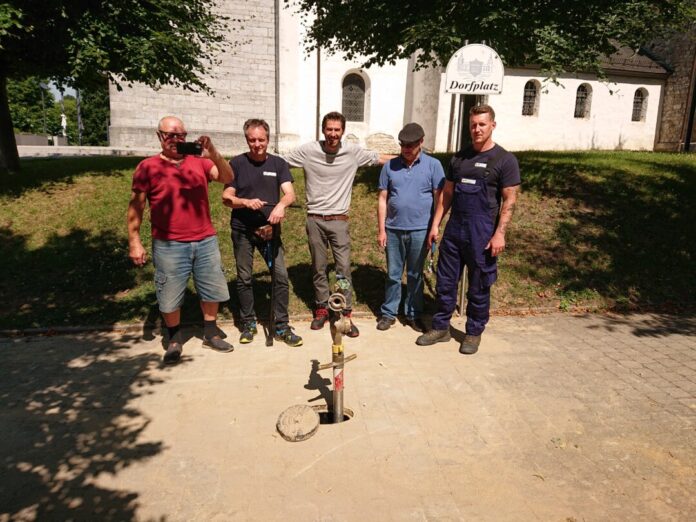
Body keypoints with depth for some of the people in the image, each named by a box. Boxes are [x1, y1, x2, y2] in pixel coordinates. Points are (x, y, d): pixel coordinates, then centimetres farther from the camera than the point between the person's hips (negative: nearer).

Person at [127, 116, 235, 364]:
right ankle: (174, 340, 25)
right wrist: (134, 242, -6)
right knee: (170, 297, 5)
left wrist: (213, 153, -22)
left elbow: (227, 178, -6)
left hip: (205, 241, 3)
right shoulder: (148, 167, 0)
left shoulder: (200, 162, 7)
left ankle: (211, 333, 31)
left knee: (212, 290, 13)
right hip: (169, 245, -3)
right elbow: (135, 207, 0)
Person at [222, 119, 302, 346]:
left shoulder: (278, 164, 3)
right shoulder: (236, 164, 0)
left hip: (269, 228, 1)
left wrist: (281, 204, -31)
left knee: (281, 275, -5)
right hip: (242, 229, 0)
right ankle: (248, 324, 23)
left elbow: (290, 193, -8)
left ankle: (282, 327, 6)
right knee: (244, 278, 7)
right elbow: (226, 197, -2)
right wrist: (246, 202, -22)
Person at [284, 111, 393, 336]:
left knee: (344, 268, 0)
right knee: (319, 267, 11)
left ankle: (346, 314, 11)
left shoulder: (353, 152, -3)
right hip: (315, 219, 0)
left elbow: (380, 158, 11)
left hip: (339, 220, 0)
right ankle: (321, 308, 27)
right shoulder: (307, 151, -5)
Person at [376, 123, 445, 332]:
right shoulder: (390, 166, 3)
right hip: (393, 230, 1)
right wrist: (381, 229, 0)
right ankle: (388, 313, 22)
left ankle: (413, 314, 24)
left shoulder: (433, 165, -1)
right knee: (393, 274, 10)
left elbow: (439, 198, -1)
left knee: (415, 275, 11)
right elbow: (382, 199, 4)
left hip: (420, 231, -1)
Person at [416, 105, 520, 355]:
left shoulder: (504, 160, -3)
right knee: (445, 282, 9)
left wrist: (500, 233, -15)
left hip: (482, 233, -4)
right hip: (453, 229, 5)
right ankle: (441, 327, 23)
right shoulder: (459, 157, 12)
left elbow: (509, 200, -6)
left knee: (479, 287, 7)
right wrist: (436, 224, 9)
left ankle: (474, 333, 22)